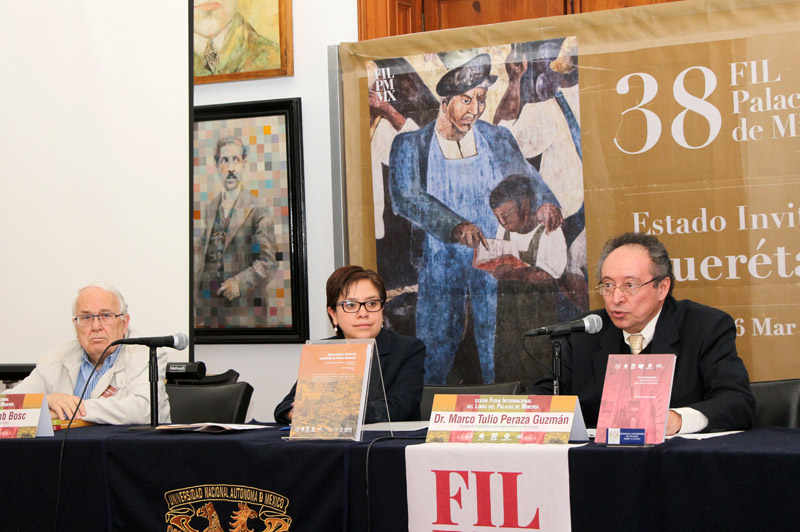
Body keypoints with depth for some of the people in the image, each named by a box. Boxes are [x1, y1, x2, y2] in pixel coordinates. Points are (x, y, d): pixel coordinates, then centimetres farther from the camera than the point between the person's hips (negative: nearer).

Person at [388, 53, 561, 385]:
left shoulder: (498, 140, 9)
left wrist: (544, 203, -19)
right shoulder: (410, 145, -1)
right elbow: (405, 196, -15)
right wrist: (454, 226, -30)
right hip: (440, 261, -2)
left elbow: (524, 178, 7)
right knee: (433, 356, 1)